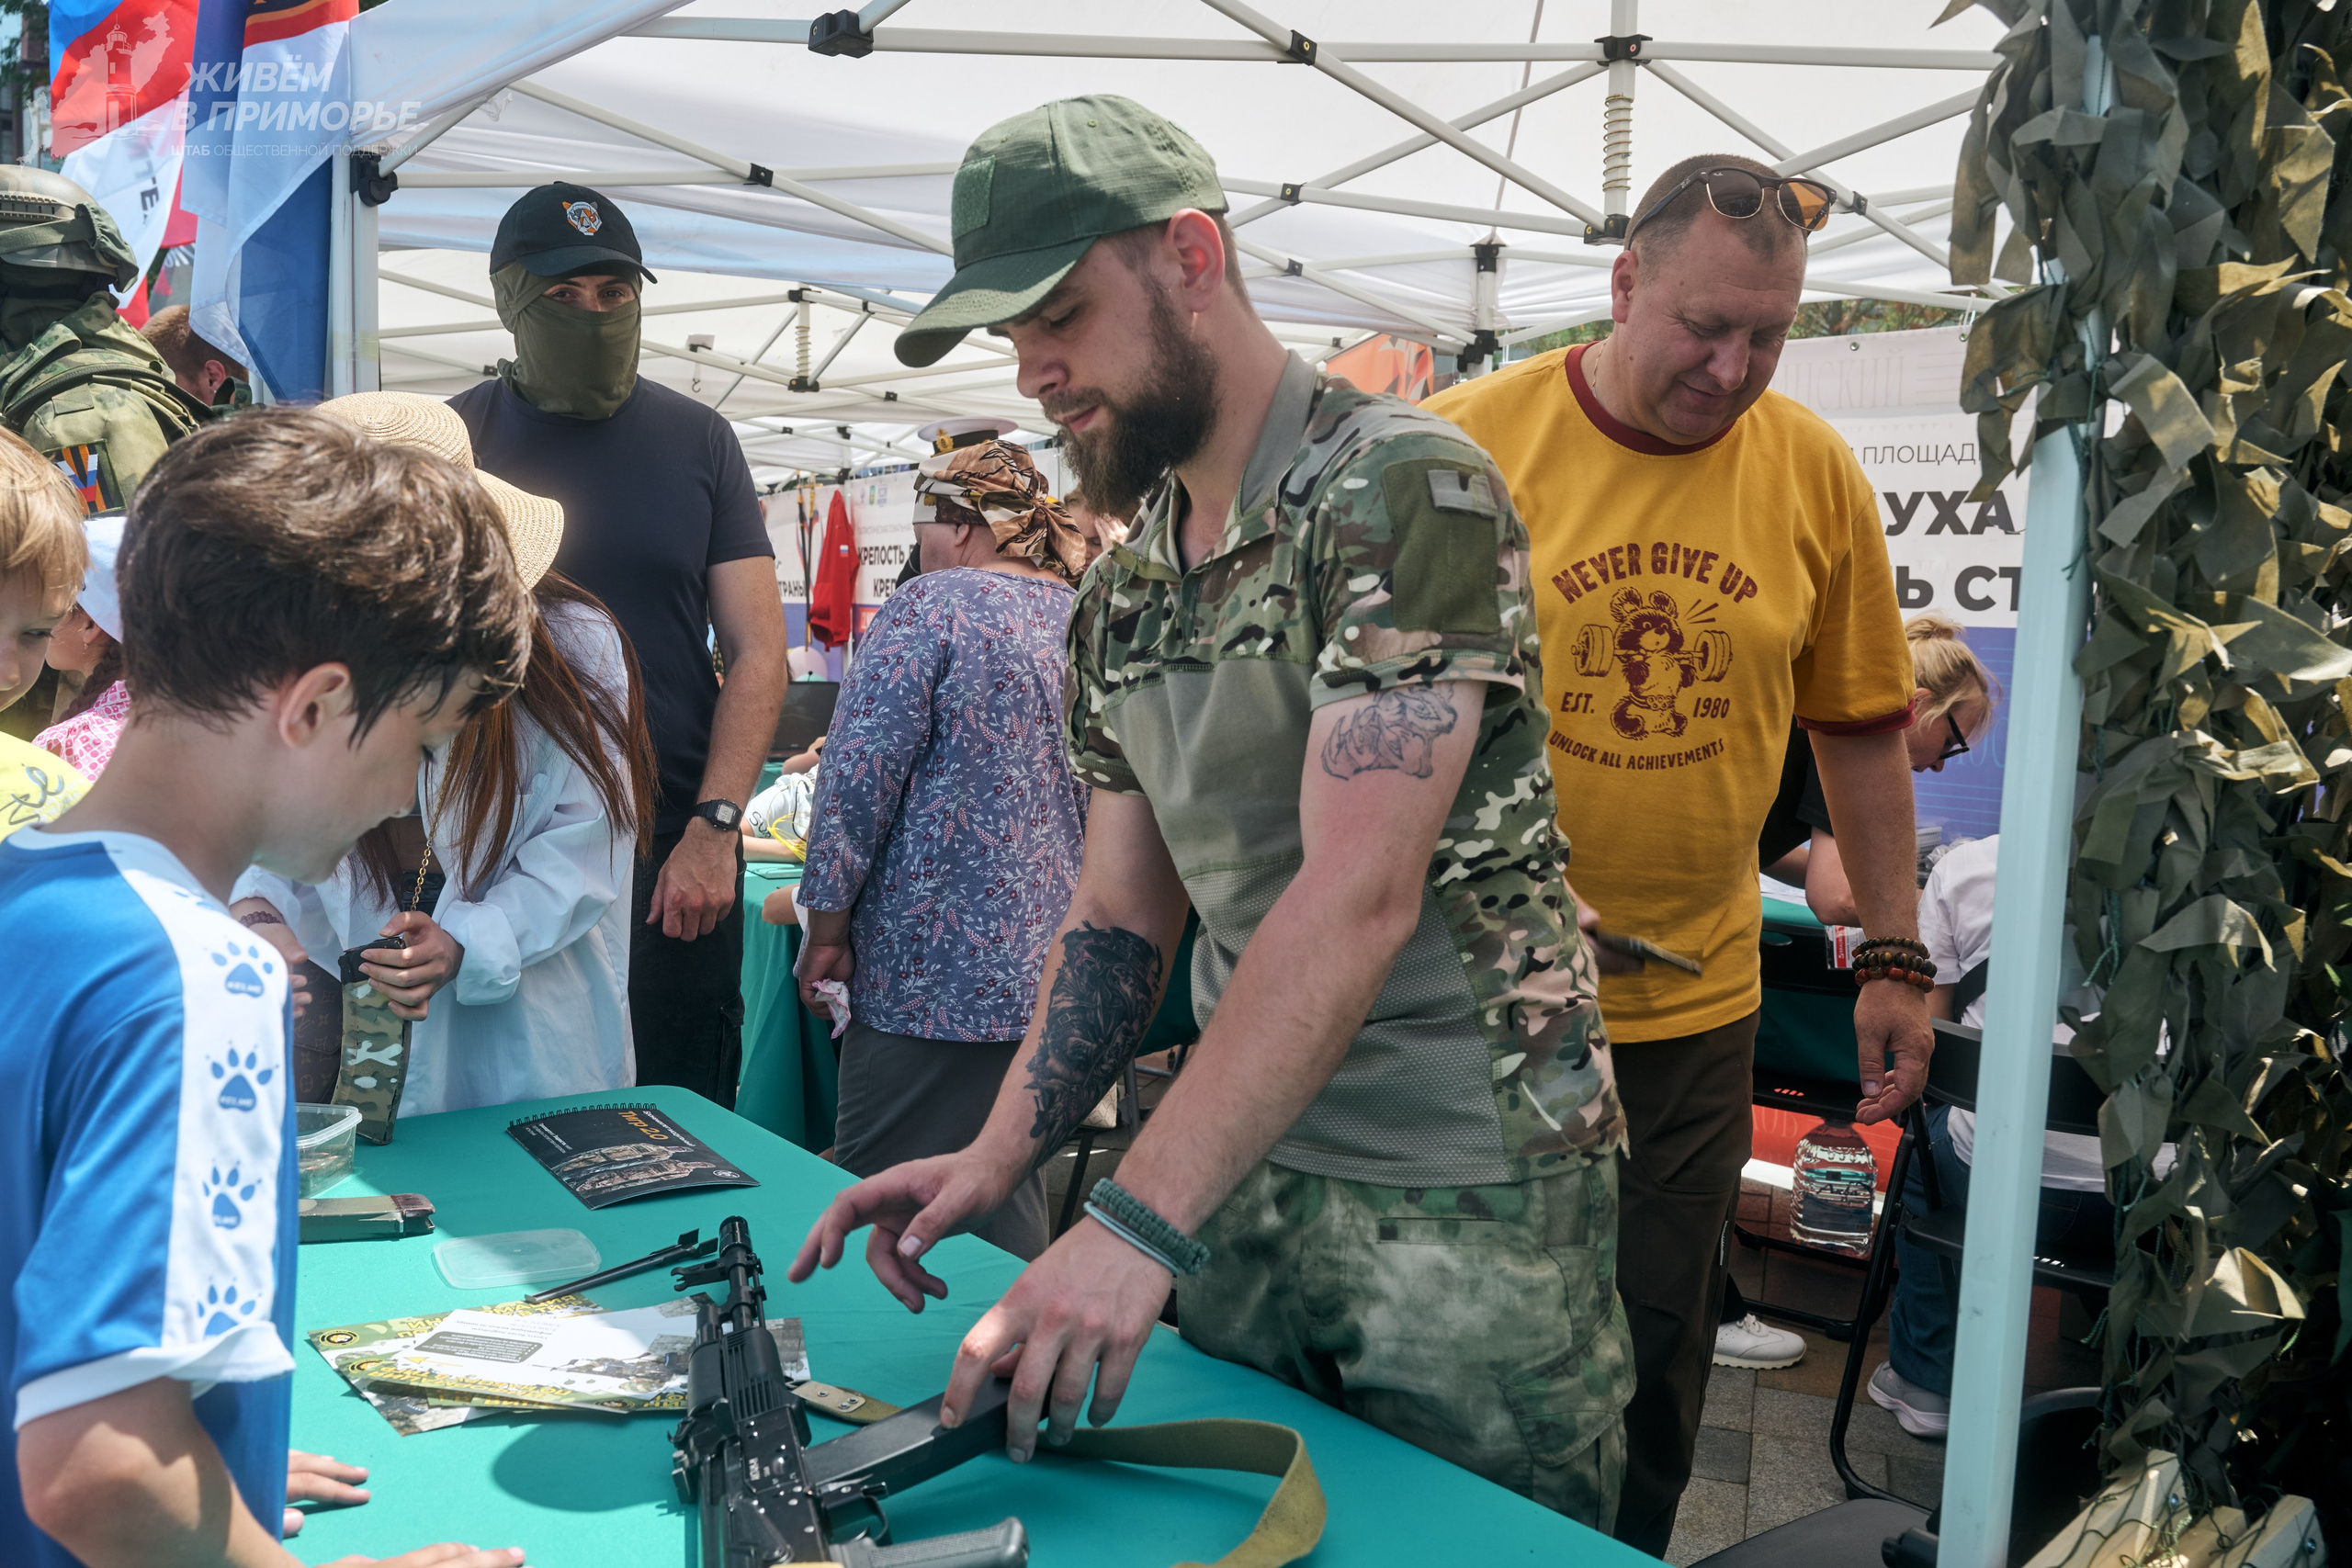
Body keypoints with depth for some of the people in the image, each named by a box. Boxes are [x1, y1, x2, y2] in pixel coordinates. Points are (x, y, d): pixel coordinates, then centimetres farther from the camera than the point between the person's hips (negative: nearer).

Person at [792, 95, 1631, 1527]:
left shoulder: (1405, 489, -18)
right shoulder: (1122, 589, 8)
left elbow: (1357, 898, -26)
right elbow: (1120, 918, 10)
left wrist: (1137, 1223, -29)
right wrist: (998, 1159, -4)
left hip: (1466, 1196, -7)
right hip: (1247, 1176, 7)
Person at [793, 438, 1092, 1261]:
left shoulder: (931, 607, -9)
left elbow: (860, 775, -13)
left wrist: (826, 924, -5)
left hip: (939, 972, -7)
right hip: (1054, 968, 8)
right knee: (1009, 1187, 16)